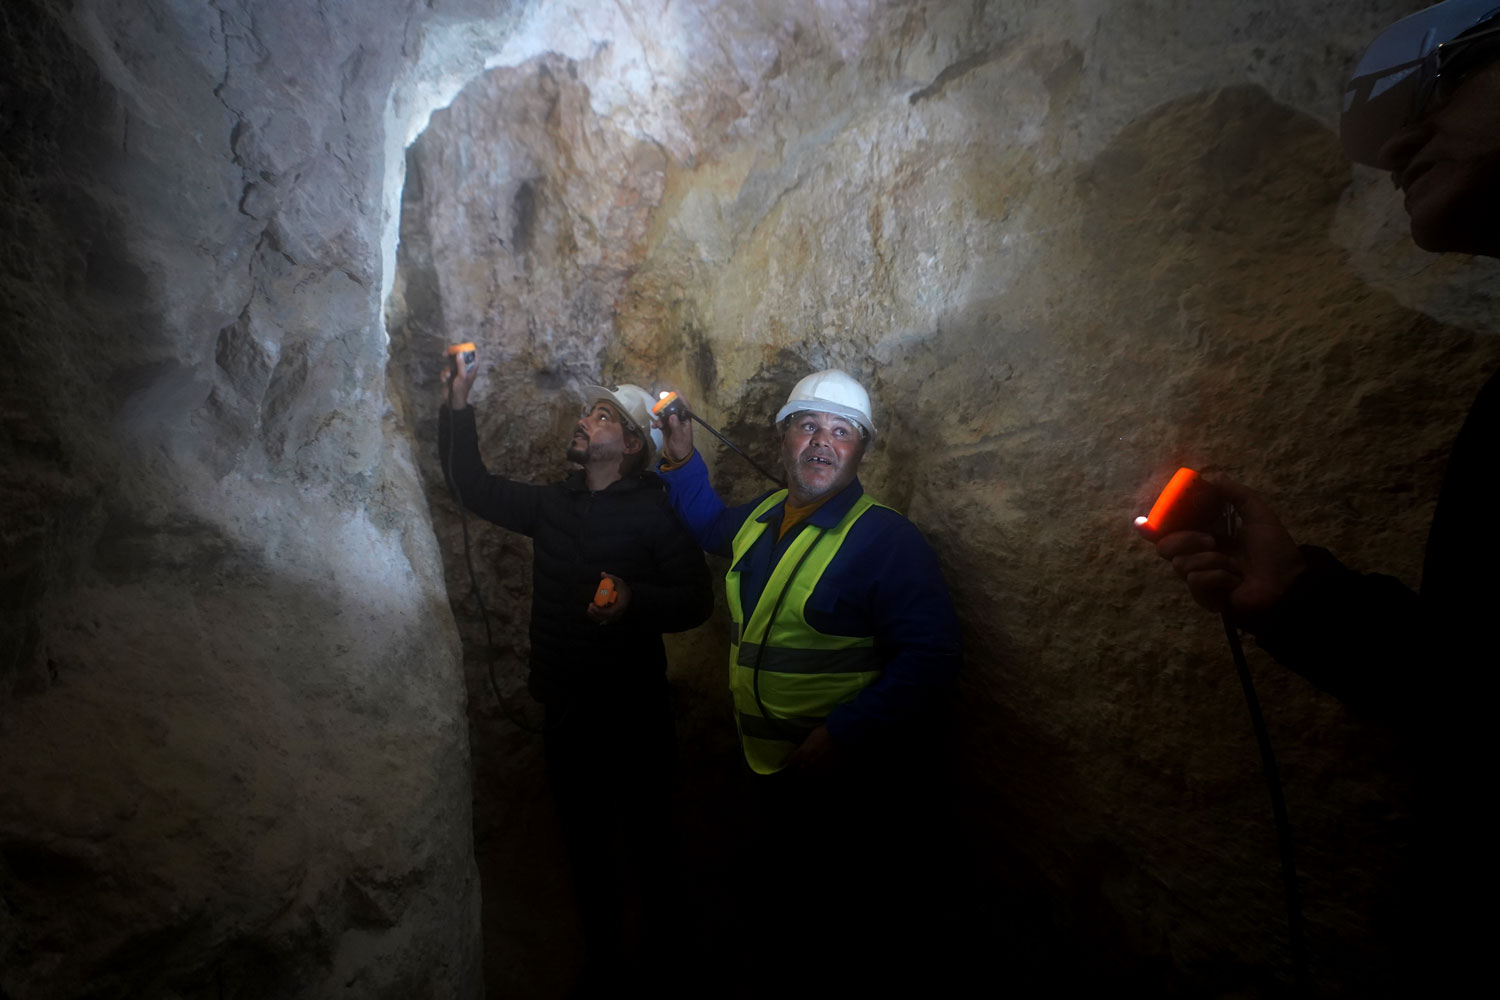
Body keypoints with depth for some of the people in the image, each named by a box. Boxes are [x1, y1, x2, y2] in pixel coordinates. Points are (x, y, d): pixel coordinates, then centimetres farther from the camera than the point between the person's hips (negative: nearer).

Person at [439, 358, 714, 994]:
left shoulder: (654, 514, -11)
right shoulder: (554, 505, 7)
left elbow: (697, 601, -14)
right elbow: (475, 486, 14)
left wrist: (634, 600, -31)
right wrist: (458, 407, 6)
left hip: (633, 713, -5)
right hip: (565, 710, 5)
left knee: (647, 844, 11)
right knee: (584, 845, 19)